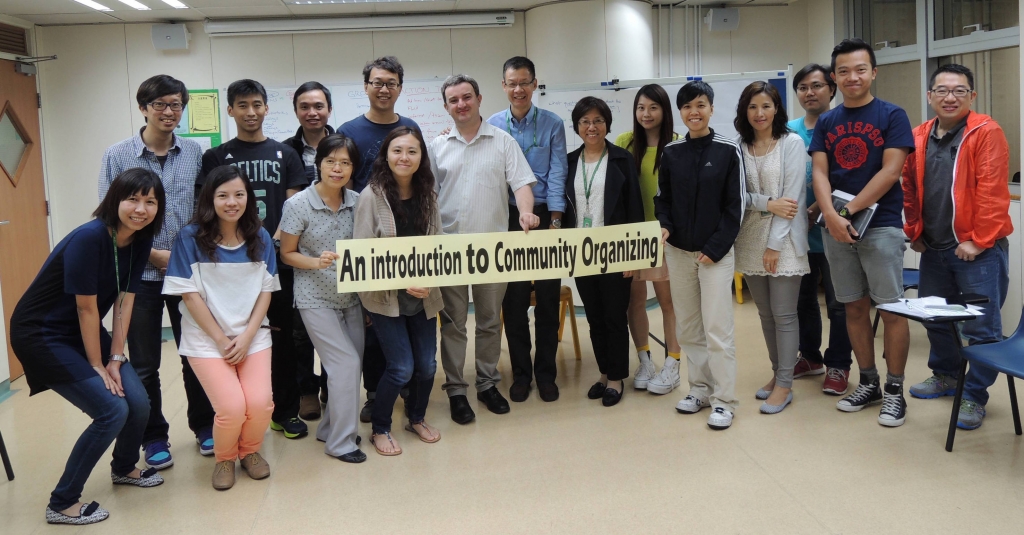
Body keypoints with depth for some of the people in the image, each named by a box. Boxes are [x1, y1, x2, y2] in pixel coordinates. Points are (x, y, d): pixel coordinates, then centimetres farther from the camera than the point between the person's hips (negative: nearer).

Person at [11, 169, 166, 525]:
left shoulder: (140, 241, -5)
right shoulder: (89, 238, -29)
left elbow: (124, 301, -3)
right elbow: (86, 308, -22)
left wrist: (116, 358, -5)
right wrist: (96, 366, -13)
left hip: (81, 332, 7)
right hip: (41, 333, -7)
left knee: (138, 403, 0)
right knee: (112, 410, -15)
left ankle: (124, 468, 32)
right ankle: (61, 504, 1)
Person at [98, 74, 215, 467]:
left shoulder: (194, 153, 1)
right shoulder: (117, 156, -4)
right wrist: (152, 254, -11)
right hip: (139, 274, -1)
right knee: (144, 364, 9)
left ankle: (204, 426, 28)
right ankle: (154, 436, 24)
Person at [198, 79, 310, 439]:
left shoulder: (285, 154, 11)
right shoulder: (216, 157, 8)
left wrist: (275, 242, -10)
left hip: (277, 257, 1)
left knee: (282, 335, 5)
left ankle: (285, 412, 16)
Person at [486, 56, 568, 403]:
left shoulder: (552, 125, 2)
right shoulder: (493, 125, 5)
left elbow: (556, 174, -4)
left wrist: (555, 221, -12)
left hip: (544, 216, 0)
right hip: (507, 218, 1)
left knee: (548, 299, 4)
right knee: (513, 300, 4)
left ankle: (546, 373, 17)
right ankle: (520, 373, 17)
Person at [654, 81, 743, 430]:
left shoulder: (728, 150, -5)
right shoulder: (671, 152, 5)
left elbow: (735, 205, -5)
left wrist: (715, 247, -11)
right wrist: (664, 226, -9)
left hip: (715, 252, -4)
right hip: (678, 251, 4)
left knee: (717, 328, -4)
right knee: (688, 327, 11)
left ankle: (724, 400, 5)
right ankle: (700, 388, 24)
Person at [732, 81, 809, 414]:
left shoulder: (792, 143, -4)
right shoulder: (739, 147, 6)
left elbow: (792, 196, -10)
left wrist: (774, 244, -13)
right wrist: (768, 204, -16)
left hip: (783, 240, -4)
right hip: (750, 239, 4)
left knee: (784, 314, -2)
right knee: (765, 314, 12)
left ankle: (784, 385, 7)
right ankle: (777, 373, 25)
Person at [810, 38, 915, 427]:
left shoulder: (892, 116, -1)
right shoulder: (826, 123, 11)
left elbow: (890, 171, -10)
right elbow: (819, 173, 2)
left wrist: (850, 211, -15)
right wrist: (830, 215, -15)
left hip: (881, 225, -4)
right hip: (836, 228, 4)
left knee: (891, 308, -2)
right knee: (855, 307, 10)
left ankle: (894, 390, 9)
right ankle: (868, 383, 22)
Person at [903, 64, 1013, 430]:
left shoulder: (986, 133, -10)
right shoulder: (919, 139, 7)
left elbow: (992, 192, -15)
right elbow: (909, 189, 14)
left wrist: (977, 241, -17)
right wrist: (914, 232, 11)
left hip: (978, 249, -6)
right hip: (934, 249, 6)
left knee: (982, 327, -1)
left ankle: (974, 396, 11)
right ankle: (946, 375, 37)